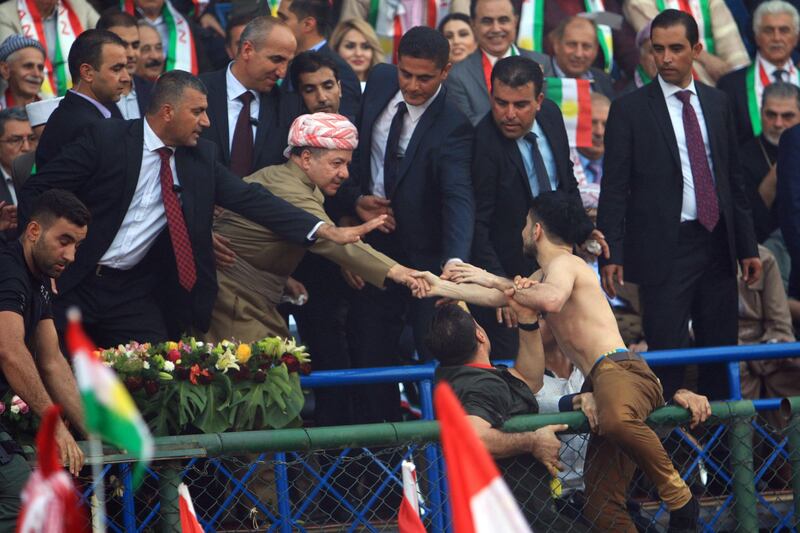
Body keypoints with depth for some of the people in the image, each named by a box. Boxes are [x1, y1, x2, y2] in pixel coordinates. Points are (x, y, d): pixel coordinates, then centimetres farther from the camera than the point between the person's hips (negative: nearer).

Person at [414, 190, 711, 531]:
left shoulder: (564, 263, 1)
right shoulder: (542, 277, 31)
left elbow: (551, 299, -21)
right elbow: (499, 297, 43)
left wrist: (498, 282, -9)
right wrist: (442, 287, 47)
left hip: (619, 369, -10)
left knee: (615, 421, -45)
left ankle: (679, 497, -34)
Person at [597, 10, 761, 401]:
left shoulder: (717, 103, 12)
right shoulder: (630, 110, -2)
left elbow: (733, 178, 16)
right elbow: (614, 189, -4)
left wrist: (747, 246, 13)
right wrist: (611, 254, -12)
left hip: (717, 244, 5)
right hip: (664, 249, -5)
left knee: (721, 350, 7)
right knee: (666, 354, -6)